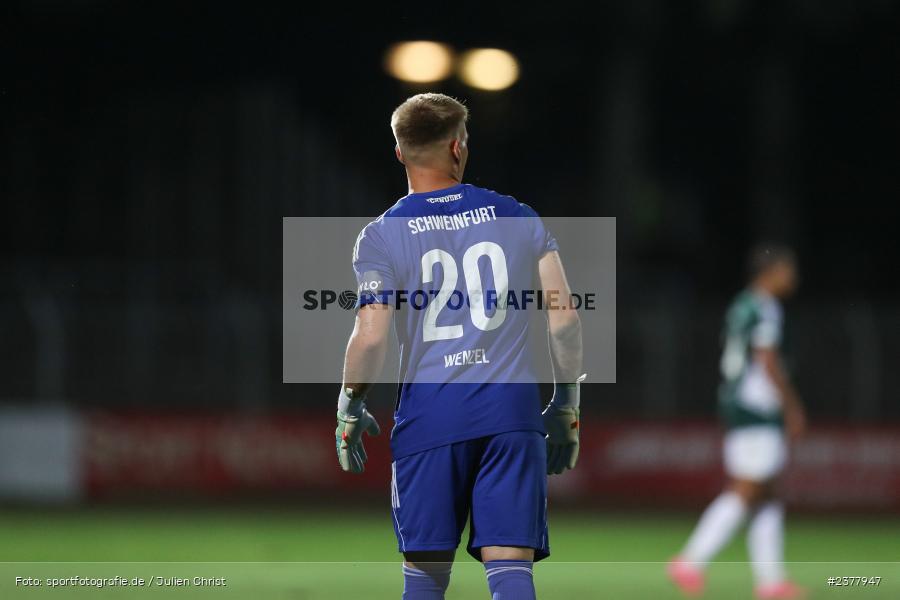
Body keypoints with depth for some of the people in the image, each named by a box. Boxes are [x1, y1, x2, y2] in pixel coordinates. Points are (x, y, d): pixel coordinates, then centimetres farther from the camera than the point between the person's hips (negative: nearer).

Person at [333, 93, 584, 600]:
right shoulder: (520, 219, 8)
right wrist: (566, 406, 14)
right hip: (512, 413, 1)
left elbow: (371, 338, -8)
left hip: (429, 418, -1)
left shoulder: (381, 237, 0)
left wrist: (350, 410, 7)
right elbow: (565, 319, 5)